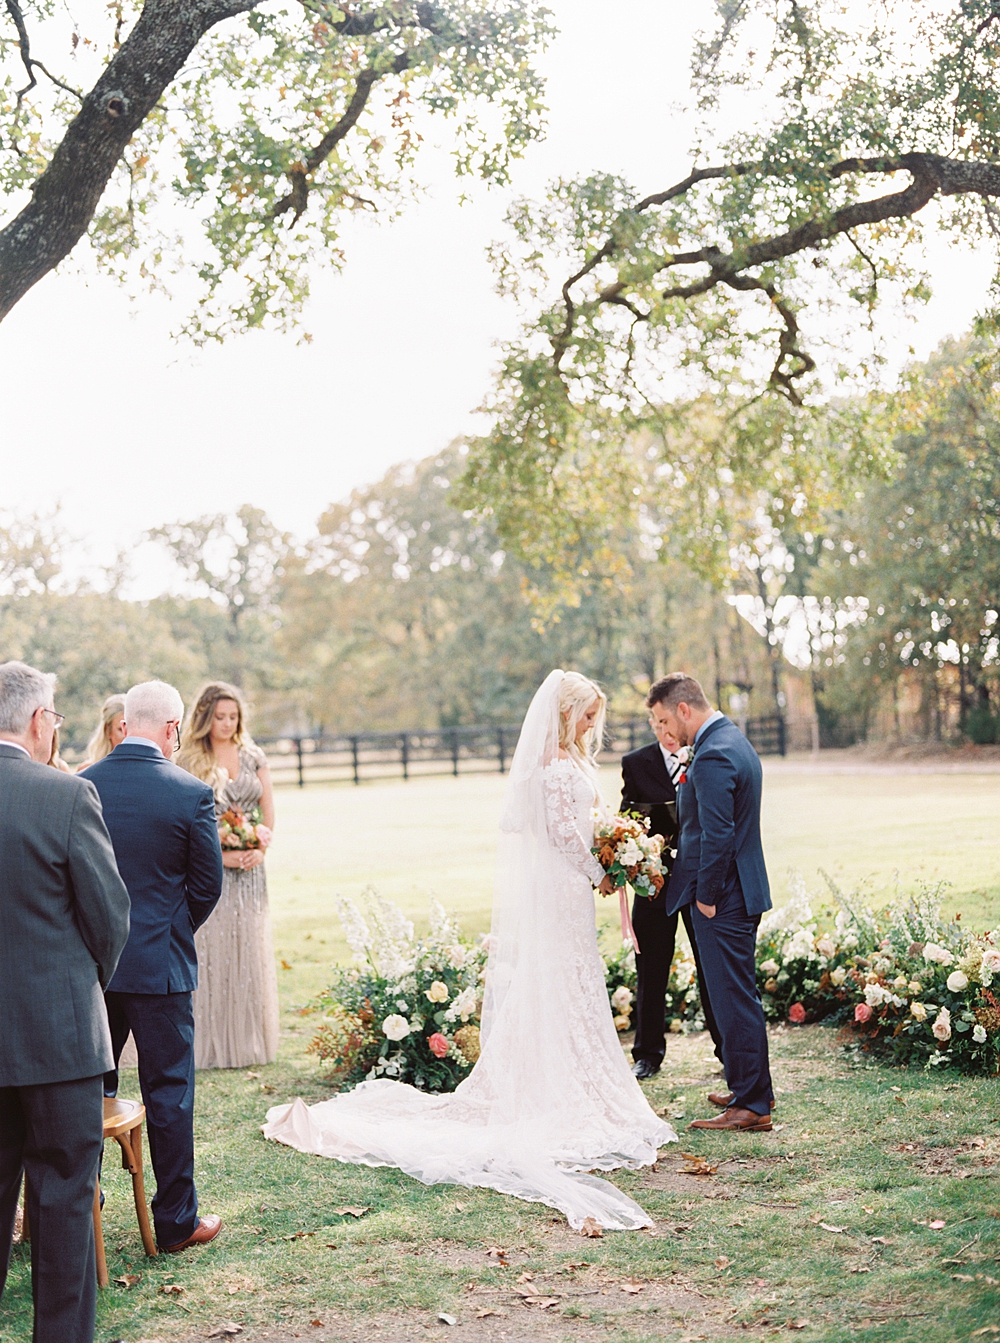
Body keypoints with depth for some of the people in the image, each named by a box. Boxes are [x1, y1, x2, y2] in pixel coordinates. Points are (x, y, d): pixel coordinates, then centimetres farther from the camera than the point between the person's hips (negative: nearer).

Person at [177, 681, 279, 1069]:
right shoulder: (188, 761, -2)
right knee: (210, 950, -3)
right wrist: (219, 855, -15)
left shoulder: (253, 757, 9)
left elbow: (269, 809, 9)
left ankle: (248, 1039, 14)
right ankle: (211, 1045, 3)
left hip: (248, 868, 4)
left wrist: (260, 849, -8)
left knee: (249, 952, 5)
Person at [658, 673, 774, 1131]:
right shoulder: (734, 741, 13)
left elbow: (717, 835, -24)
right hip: (741, 890, 11)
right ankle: (749, 1088, 30)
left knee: (734, 998, -3)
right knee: (737, 994, 19)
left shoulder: (713, 756, -20)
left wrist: (706, 896, -16)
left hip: (723, 898, -11)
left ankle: (751, 1105, 5)